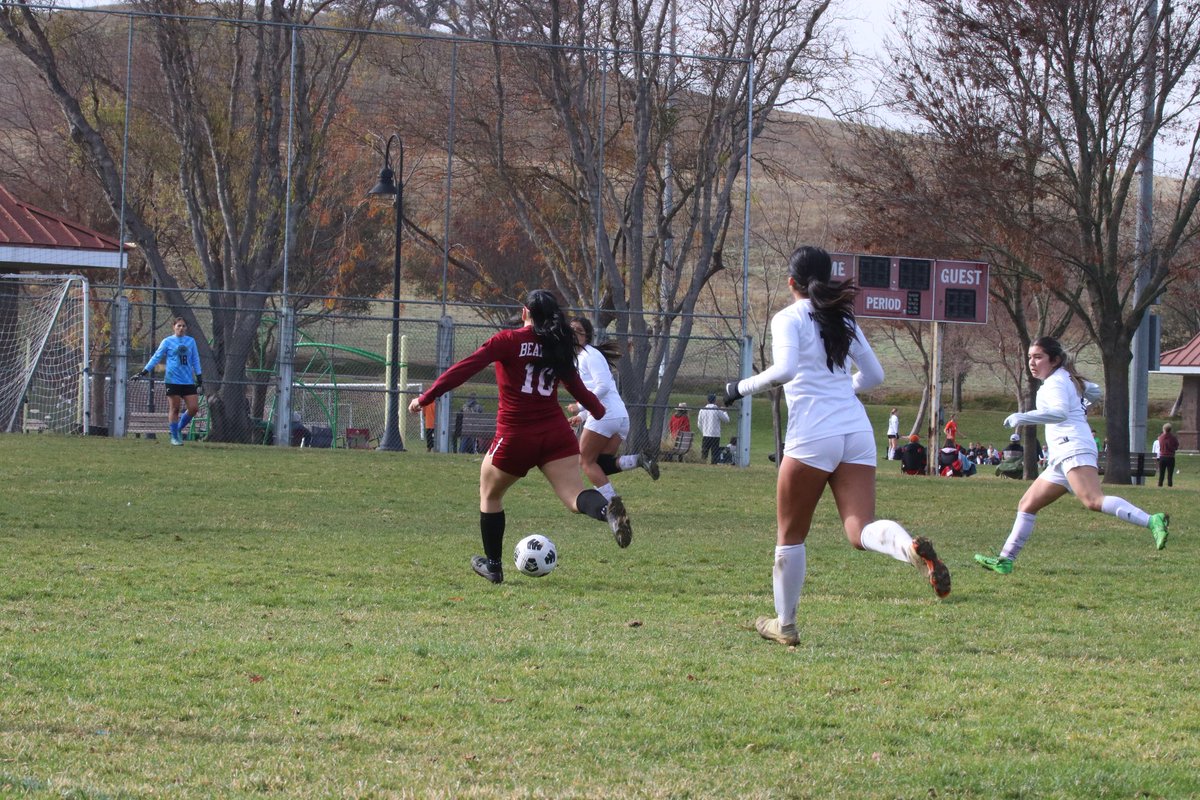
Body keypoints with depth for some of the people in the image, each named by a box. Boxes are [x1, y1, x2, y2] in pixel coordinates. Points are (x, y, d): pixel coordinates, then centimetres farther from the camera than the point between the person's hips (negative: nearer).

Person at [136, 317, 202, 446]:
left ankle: (179, 429, 17)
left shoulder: (191, 341, 12)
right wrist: (145, 371, -5)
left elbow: (195, 359, 18)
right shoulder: (168, 342, 2)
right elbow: (156, 357, 3)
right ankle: (174, 437, 8)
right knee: (174, 408, -3)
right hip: (173, 380, -4)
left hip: (189, 381, 4)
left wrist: (199, 377, 14)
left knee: (194, 408, -4)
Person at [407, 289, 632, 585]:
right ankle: (607, 509, -43)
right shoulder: (558, 347, 10)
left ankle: (493, 566, 27)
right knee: (574, 495, -9)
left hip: (516, 436, -3)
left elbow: (466, 368, -11)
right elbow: (577, 387, 18)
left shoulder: (509, 340, -4)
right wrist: (600, 411, 37)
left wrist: (426, 397, -9)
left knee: (490, 494, 20)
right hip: (556, 434, 3)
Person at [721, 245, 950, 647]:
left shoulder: (789, 319, -2)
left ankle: (785, 624, 20)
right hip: (857, 430, 5)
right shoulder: (843, 319, 17)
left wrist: (743, 387, -5)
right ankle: (913, 548, -40)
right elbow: (874, 375, 22)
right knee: (861, 529, -7)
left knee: (790, 535, 12)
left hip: (812, 435, -5)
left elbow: (784, 370, -18)